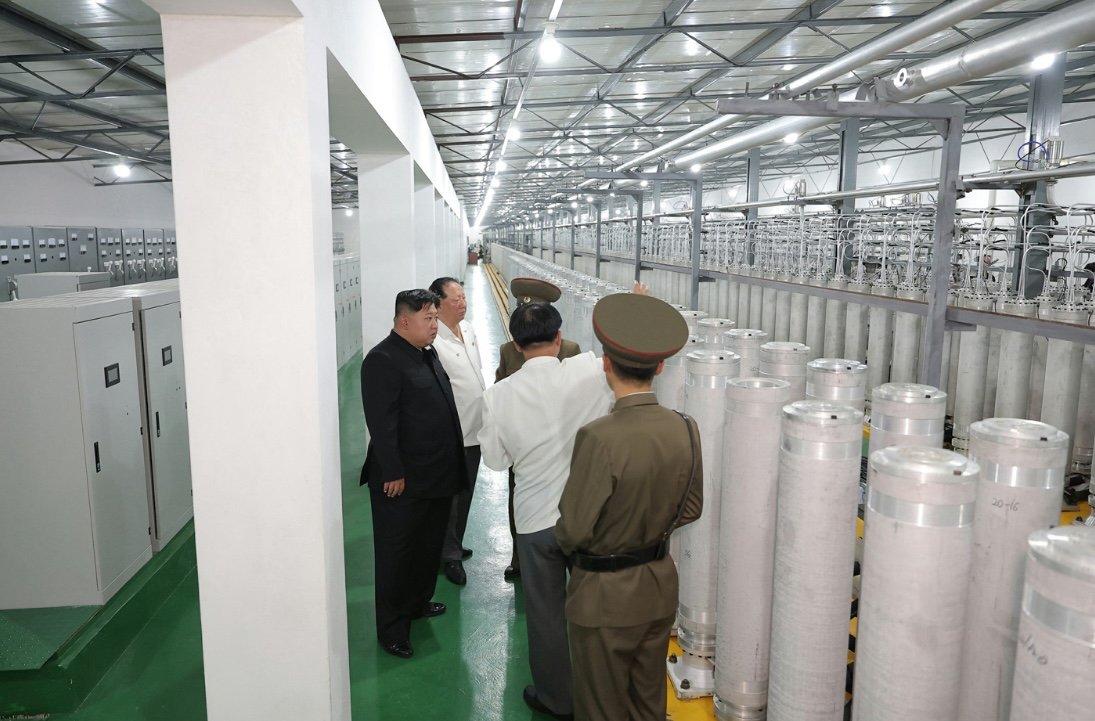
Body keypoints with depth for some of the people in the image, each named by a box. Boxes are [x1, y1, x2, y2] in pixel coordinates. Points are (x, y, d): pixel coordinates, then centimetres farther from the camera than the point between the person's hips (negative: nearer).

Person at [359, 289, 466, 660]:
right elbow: (381, 422, -22)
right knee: (396, 555, 5)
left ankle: (418, 601, 41)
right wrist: (393, 473, -23)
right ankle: (392, 628, 18)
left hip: (437, 475, 9)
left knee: (429, 545, 22)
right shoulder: (383, 360, -18)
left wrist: (452, 464, 16)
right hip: (402, 480, -9)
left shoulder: (427, 353, 10)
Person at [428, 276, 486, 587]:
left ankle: (455, 545, 38)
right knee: (449, 499, 7)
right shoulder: (434, 341, -22)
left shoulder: (468, 330, 6)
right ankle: (450, 556, 23)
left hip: (474, 431, 8)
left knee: (465, 495, 21)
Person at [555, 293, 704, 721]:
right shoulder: (685, 430, -11)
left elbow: (574, 529, -21)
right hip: (660, 585, 5)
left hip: (605, 595, -5)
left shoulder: (599, 438, -29)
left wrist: (566, 543, 1)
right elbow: (691, 508, 2)